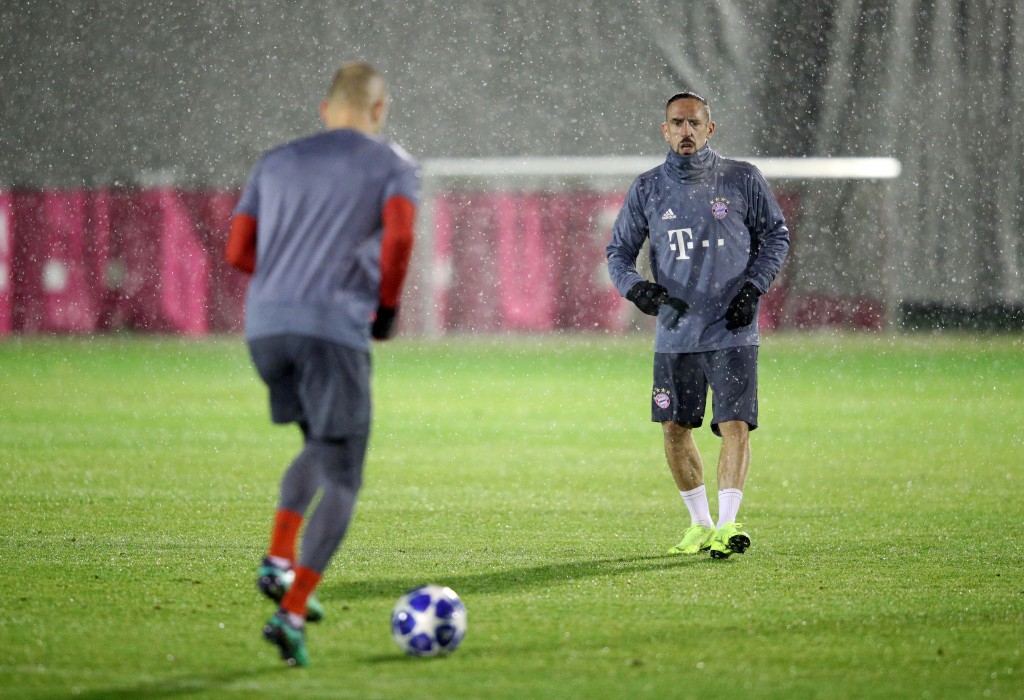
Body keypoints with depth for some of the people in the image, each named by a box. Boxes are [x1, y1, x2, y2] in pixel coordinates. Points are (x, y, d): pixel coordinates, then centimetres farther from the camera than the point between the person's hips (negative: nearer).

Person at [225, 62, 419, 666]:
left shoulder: (277, 163, 20)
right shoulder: (394, 166, 7)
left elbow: (239, 251, 14)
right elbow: (399, 238, -11)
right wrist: (387, 307, 4)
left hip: (265, 326, 5)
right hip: (335, 330, -5)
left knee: (323, 448, 27)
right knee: (342, 481, 0)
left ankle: (279, 562, 8)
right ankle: (291, 613, -15)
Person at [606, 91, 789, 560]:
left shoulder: (742, 180, 2)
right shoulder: (647, 189, 6)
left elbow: (776, 234, 10)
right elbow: (618, 251, 11)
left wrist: (753, 287, -4)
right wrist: (638, 289, -9)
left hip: (732, 330, -3)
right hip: (675, 333, 3)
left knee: (735, 425, -13)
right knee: (675, 428, 5)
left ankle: (727, 524, -15)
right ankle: (700, 523, 20)